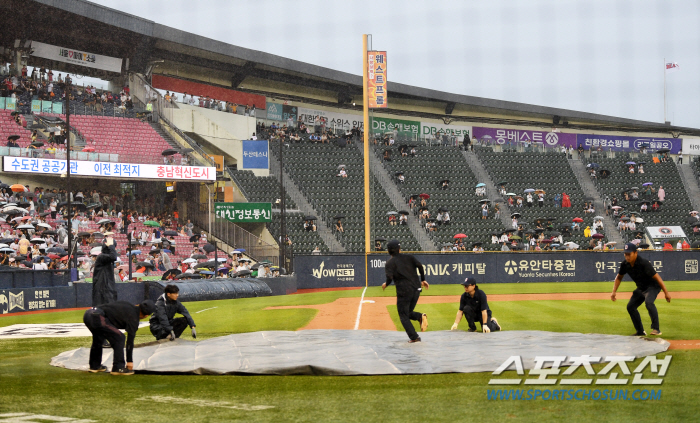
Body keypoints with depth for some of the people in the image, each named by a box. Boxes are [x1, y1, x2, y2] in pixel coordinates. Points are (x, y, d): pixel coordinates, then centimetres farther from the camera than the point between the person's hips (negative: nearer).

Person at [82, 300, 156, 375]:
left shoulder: (126, 305, 23)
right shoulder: (133, 317, 1)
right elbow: (130, 340, 4)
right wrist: (129, 361, 11)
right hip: (98, 317, -9)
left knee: (99, 337, 30)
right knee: (119, 338, 1)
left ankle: (95, 366, 37)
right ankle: (118, 368, 4)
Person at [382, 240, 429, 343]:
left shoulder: (390, 263, -1)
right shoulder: (408, 257, 11)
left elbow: (390, 277, -14)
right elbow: (420, 266, -2)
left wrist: (385, 284, 6)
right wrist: (423, 280, 6)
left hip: (404, 291, -5)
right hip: (416, 289, 5)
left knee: (404, 316, 8)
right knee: (408, 313, 21)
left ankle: (414, 337, -3)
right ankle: (420, 316, -10)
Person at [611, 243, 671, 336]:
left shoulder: (643, 263, -30)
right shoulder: (625, 264, -10)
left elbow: (657, 278, -28)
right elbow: (619, 277, 10)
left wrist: (666, 293, -28)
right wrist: (614, 292, 1)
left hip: (653, 286, -8)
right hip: (641, 288, 8)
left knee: (648, 302, -33)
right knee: (630, 306, 4)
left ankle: (656, 328, -31)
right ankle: (640, 332, 16)